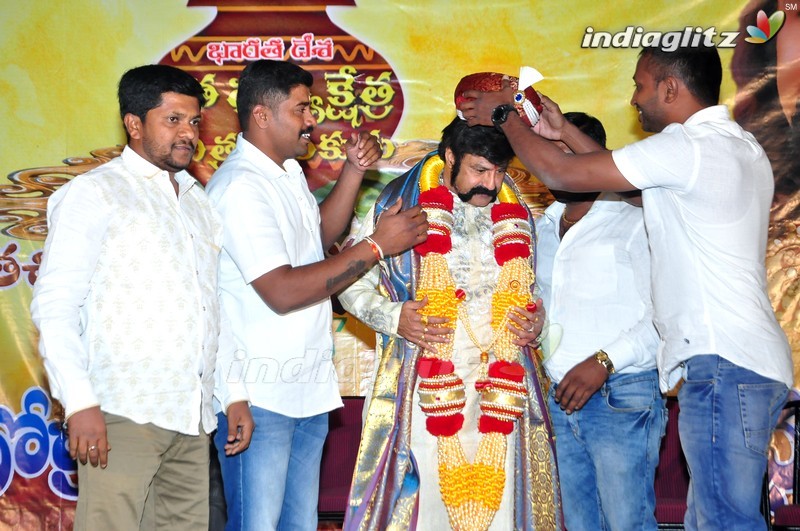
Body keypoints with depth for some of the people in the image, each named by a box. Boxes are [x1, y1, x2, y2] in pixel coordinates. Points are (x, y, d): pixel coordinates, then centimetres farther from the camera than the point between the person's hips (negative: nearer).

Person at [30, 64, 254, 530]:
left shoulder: (199, 202, 22)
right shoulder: (94, 194, 1)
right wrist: (79, 403, -17)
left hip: (192, 419, 6)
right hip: (121, 416, -6)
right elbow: (54, 305, -7)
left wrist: (235, 393, 17)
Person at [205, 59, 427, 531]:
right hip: (260, 396, -9)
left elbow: (322, 233, 22)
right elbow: (283, 291, -24)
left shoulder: (288, 172, 13)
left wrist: (354, 171, 9)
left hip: (308, 387, 9)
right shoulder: (241, 186, -18)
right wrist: (377, 246, -20)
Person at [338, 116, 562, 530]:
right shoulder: (402, 203, -1)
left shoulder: (514, 216, 12)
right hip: (427, 387, -3)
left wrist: (537, 321, 3)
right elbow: (353, 282, 3)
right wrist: (393, 318, -14)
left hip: (502, 390, 4)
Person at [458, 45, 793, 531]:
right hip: (754, 363, 10)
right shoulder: (741, 147, 19)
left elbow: (563, 174, -9)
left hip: (723, 364, -10)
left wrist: (503, 116, 6)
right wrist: (565, 132, 28)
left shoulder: (689, 146, -12)